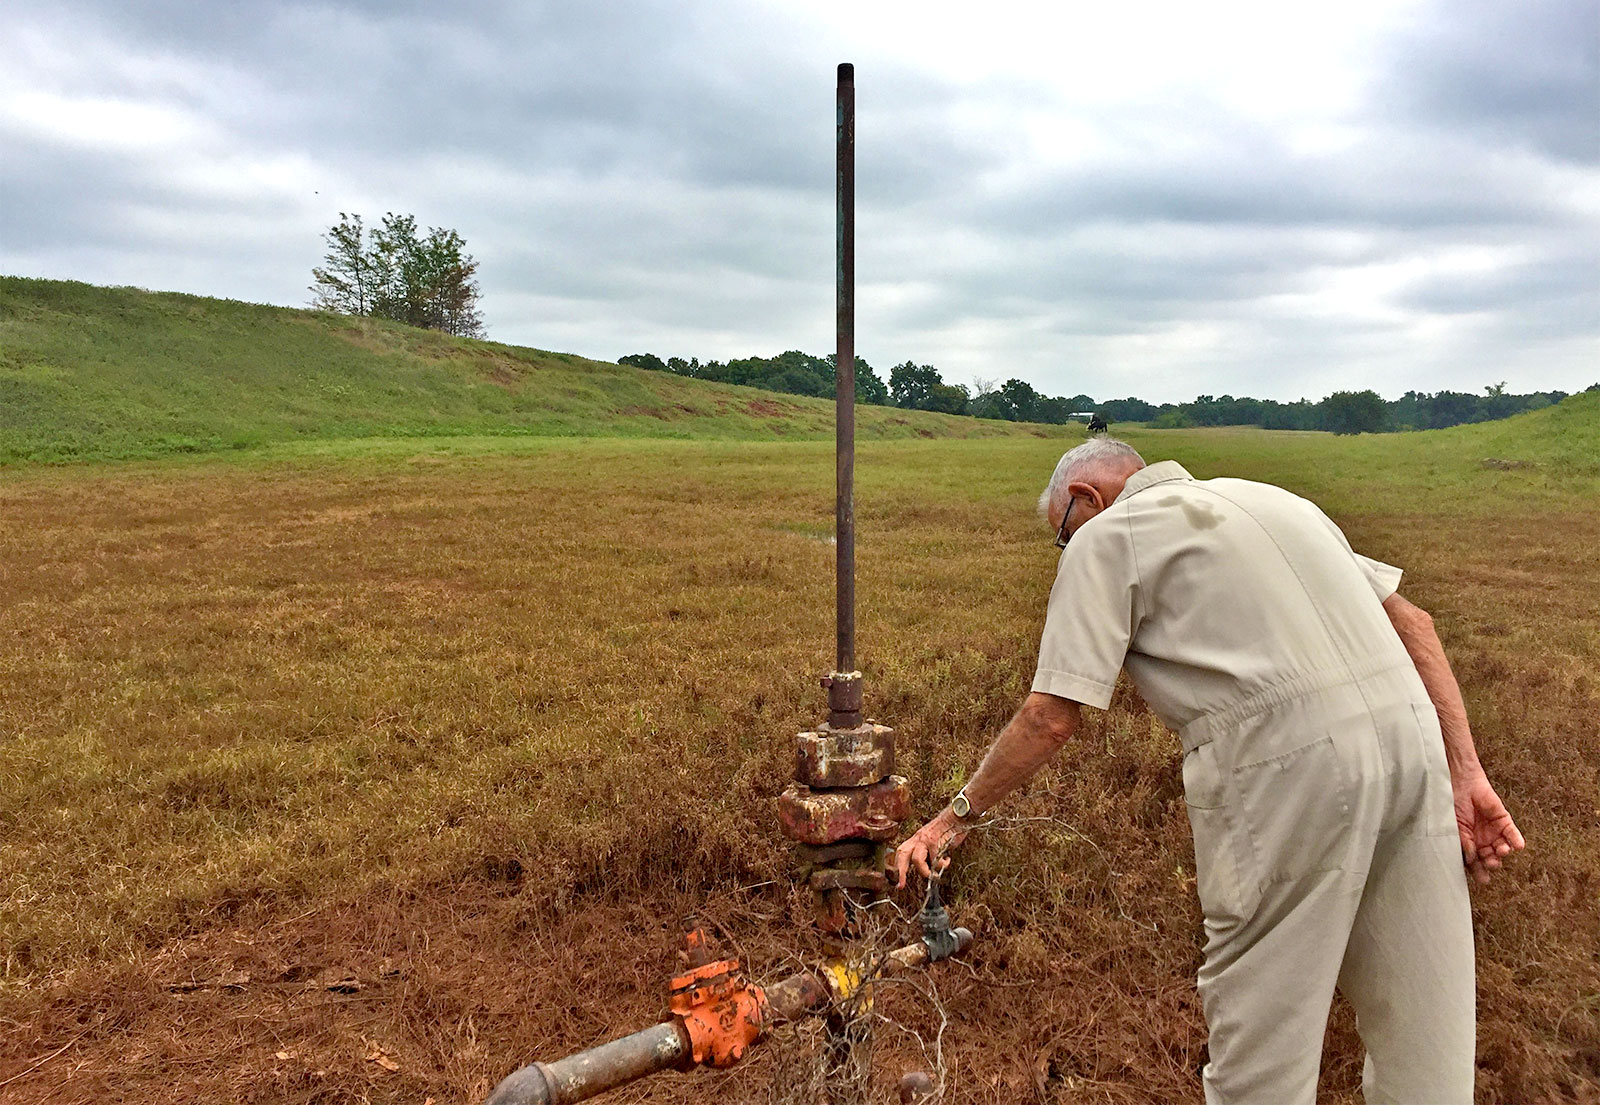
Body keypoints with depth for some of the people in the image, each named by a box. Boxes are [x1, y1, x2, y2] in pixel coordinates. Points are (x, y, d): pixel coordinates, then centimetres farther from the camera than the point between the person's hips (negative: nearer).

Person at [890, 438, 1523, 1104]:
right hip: (1412, 734, 8)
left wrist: (957, 815, 9)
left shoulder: (1105, 536, 5)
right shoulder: (1271, 499, 26)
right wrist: (1465, 773, 14)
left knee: (1260, 1036, 10)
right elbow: (1409, 622, 17)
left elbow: (1052, 717, -2)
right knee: (1422, 1046, 19)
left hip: (1290, 772, -7)